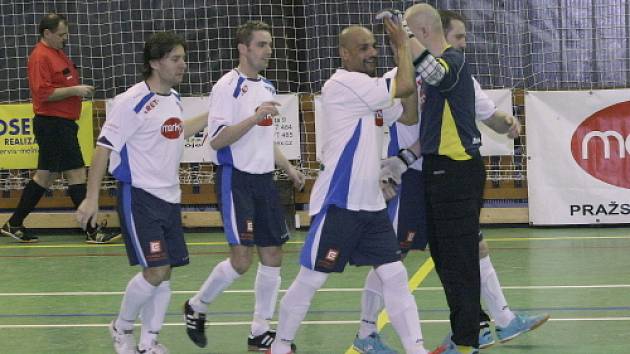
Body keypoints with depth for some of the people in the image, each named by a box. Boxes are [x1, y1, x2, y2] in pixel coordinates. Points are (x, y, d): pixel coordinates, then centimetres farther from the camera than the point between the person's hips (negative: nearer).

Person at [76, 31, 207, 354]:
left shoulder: (173, 98, 9)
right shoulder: (132, 102, -16)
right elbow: (104, 147, -14)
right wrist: (92, 198, -16)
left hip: (169, 197, 8)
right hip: (139, 197, -8)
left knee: (165, 273, 7)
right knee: (155, 271, -12)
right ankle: (121, 328, 11)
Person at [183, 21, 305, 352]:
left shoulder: (267, 87, 14)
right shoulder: (227, 87, -11)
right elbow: (217, 139, -18)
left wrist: (288, 167, 20)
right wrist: (254, 117, -26)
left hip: (263, 179, 8)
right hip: (236, 179, -8)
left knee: (272, 255, 5)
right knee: (241, 259, -12)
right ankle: (196, 307, 11)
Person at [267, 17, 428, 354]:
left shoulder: (366, 90, 14)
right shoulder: (343, 84, -14)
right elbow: (404, 87, -18)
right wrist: (402, 44, -3)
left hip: (371, 204, 8)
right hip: (338, 204, -8)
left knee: (394, 275, 1)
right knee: (311, 278, 1)